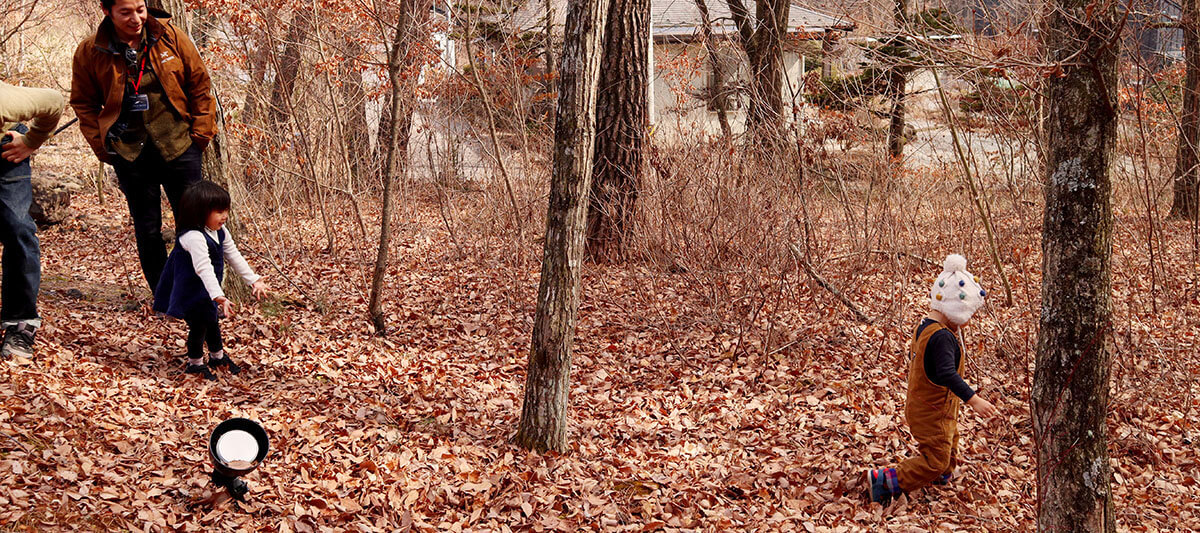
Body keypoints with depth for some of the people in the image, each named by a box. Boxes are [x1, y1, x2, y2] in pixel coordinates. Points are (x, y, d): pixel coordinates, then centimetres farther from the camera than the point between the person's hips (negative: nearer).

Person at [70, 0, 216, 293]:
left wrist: (201, 131, 1)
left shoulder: (171, 37, -3)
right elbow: (84, 104, 9)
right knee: (147, 231, 6)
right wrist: (103, 145, 0)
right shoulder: (90, 52, -3)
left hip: (178, 146, 0)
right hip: (130, 153, 0)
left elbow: (200, 84, 6)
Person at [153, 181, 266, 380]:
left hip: (207, 291, 9)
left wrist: (254, 280, 5)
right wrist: (218, 296, -49)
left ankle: (217, 356, 43)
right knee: (198, 325, 2)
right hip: (191, 293, -9)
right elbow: (204, 268, -41)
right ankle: (194, 363, 23)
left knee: (212, 321, 23)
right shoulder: (194, 237, -32)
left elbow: (235, 257, 8)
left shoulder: (220, 233, -2)